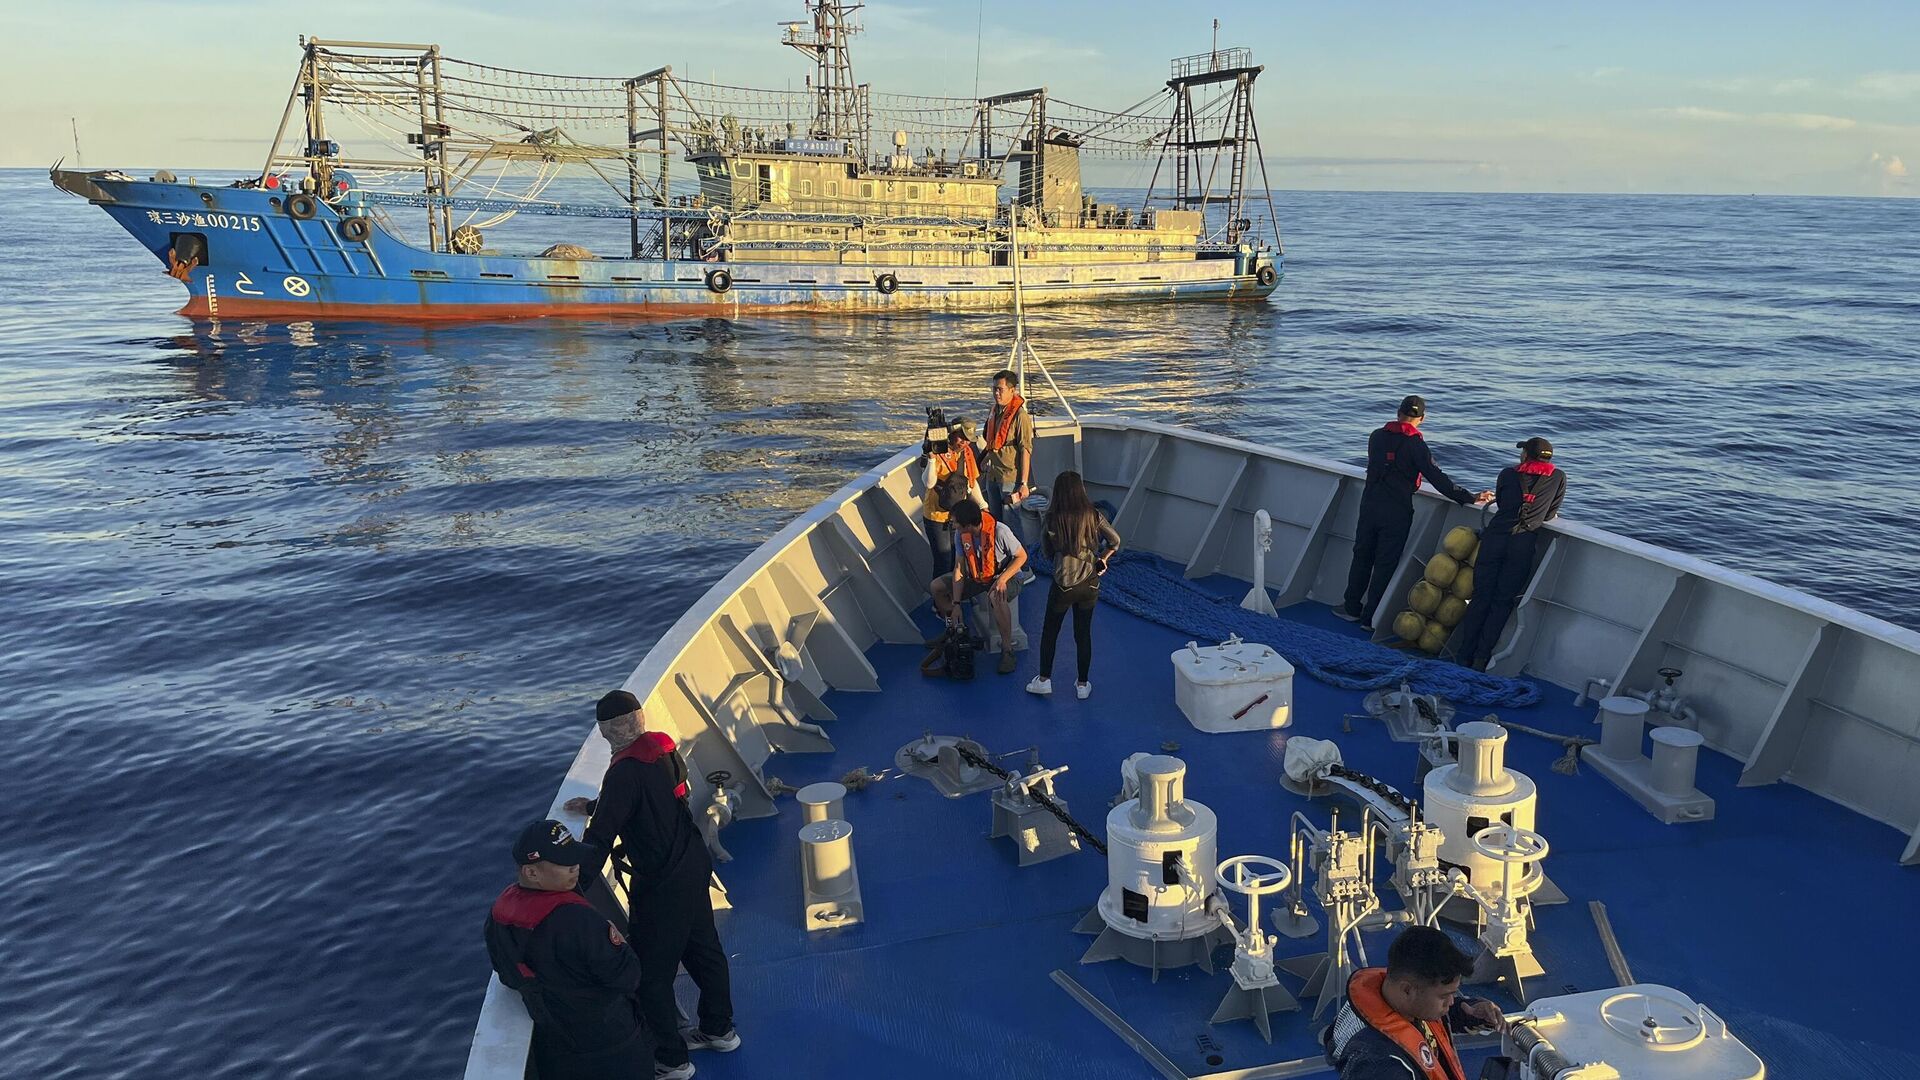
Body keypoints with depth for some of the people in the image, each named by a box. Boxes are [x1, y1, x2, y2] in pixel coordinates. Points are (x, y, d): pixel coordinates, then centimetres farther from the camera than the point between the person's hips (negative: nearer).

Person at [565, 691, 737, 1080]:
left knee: (651, 974, 6)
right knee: (704, 948, 23)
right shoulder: (663, 748, 0)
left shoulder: (624, 773, -24)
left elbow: (600, 838, -24)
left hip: (660, 883, -9)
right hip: (694, 863, 9)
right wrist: (595, 806, 27)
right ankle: (719, 1029, 41)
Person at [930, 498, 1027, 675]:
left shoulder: (999, 532, -30)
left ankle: (1007, 649, -28)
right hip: (976, 577, 6)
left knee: (996, 596, -42)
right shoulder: (960, 534, -13)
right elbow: (959, 568, -8)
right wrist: (956, 604, -13)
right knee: (935, 587, -7)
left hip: (1006, 577, -6)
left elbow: (1022, 556, -18)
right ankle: (955, 629, 15)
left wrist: (1002, 579, -31)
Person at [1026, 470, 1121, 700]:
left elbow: (1047, 551, -3)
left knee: (1050, 631, 17)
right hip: (1089, 584, 2)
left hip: (1063, 584, -2)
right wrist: (1102, 560, 13)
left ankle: (1044, 679, 24)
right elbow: (1115, 541, 1)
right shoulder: (1094, 516, -8)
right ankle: (1083, 684, 23)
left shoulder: (1053, 519, -15)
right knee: (1083, 633, 15)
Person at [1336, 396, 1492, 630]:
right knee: (1385, 564, 3)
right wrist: (1470, 498, -14)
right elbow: (1436, 477, -17)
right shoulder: (1415, 444, -12)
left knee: (1362, 557, 17)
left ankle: (1352, 607, 25)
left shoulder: (1377, 436, 5)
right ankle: (1370, 618, 5)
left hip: (1370, 504, 4)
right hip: (1397, 511, -4)